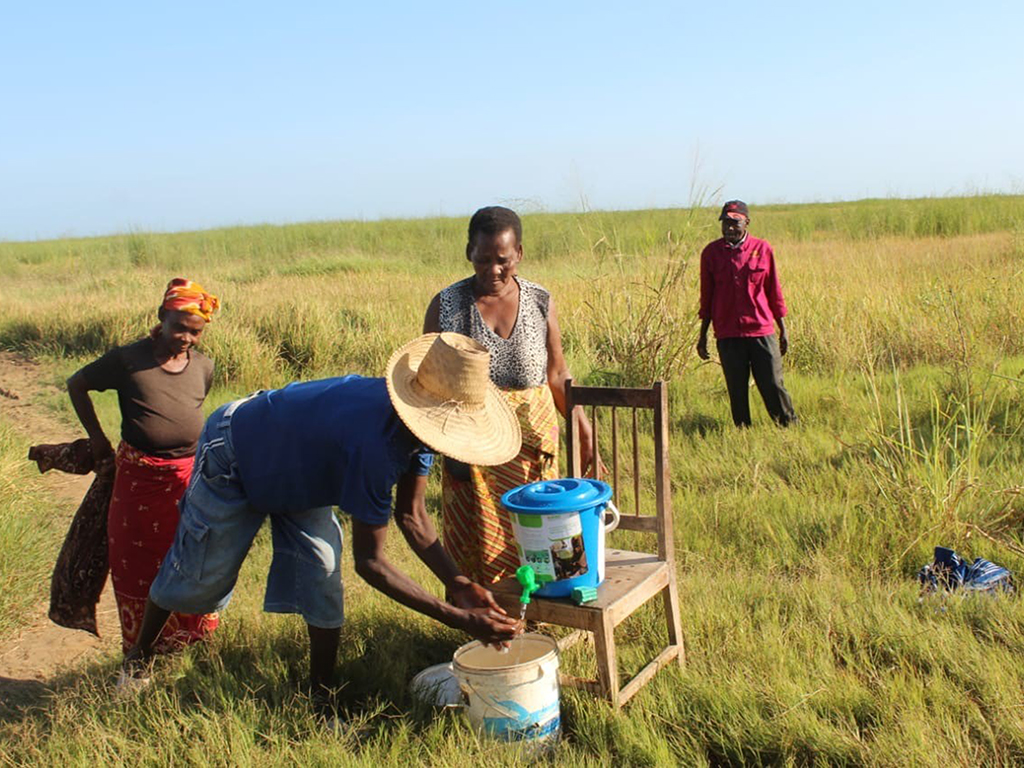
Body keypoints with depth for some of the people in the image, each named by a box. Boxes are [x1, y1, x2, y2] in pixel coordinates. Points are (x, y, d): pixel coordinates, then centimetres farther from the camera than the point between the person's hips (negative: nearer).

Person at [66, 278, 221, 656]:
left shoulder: (203, 367, 1)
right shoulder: (128, 359, -10)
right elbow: (76, 385, 3)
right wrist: (97, 438, 2)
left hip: (188, 476, 3)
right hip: (138, 478, -3)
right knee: (136, 567, 10)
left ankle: (186, 645, 29)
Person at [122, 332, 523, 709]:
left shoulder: (414, 425, -21)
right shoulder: (373, 443, -46)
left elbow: (413, 516, -9)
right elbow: (369, 561, -37)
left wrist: (457, 582, -22)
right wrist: (459, 619, -37)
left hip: (298, 466, 7)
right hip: (232, 459, -7)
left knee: (322, 580, -1)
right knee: (199, 576, 10)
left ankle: (323, 702, 12)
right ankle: (139, 656, 38)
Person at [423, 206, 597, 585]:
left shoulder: (540, 302, 2)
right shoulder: (446, 305, -3)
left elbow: (557, 373, 9)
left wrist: (579, 420, -2)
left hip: (531, 440, 2)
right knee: (475, 546, 2)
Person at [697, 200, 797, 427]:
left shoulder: (763, 249, 3)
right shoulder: (711, 252, 3)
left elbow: (774, 291, 9)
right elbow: (707, 297, 9)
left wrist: (783, 329, 9)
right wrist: (703, 334, 10)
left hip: (762, 331, 0)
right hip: (727, 335, 1)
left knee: (773, 386, 0)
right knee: (737, 391, 5)